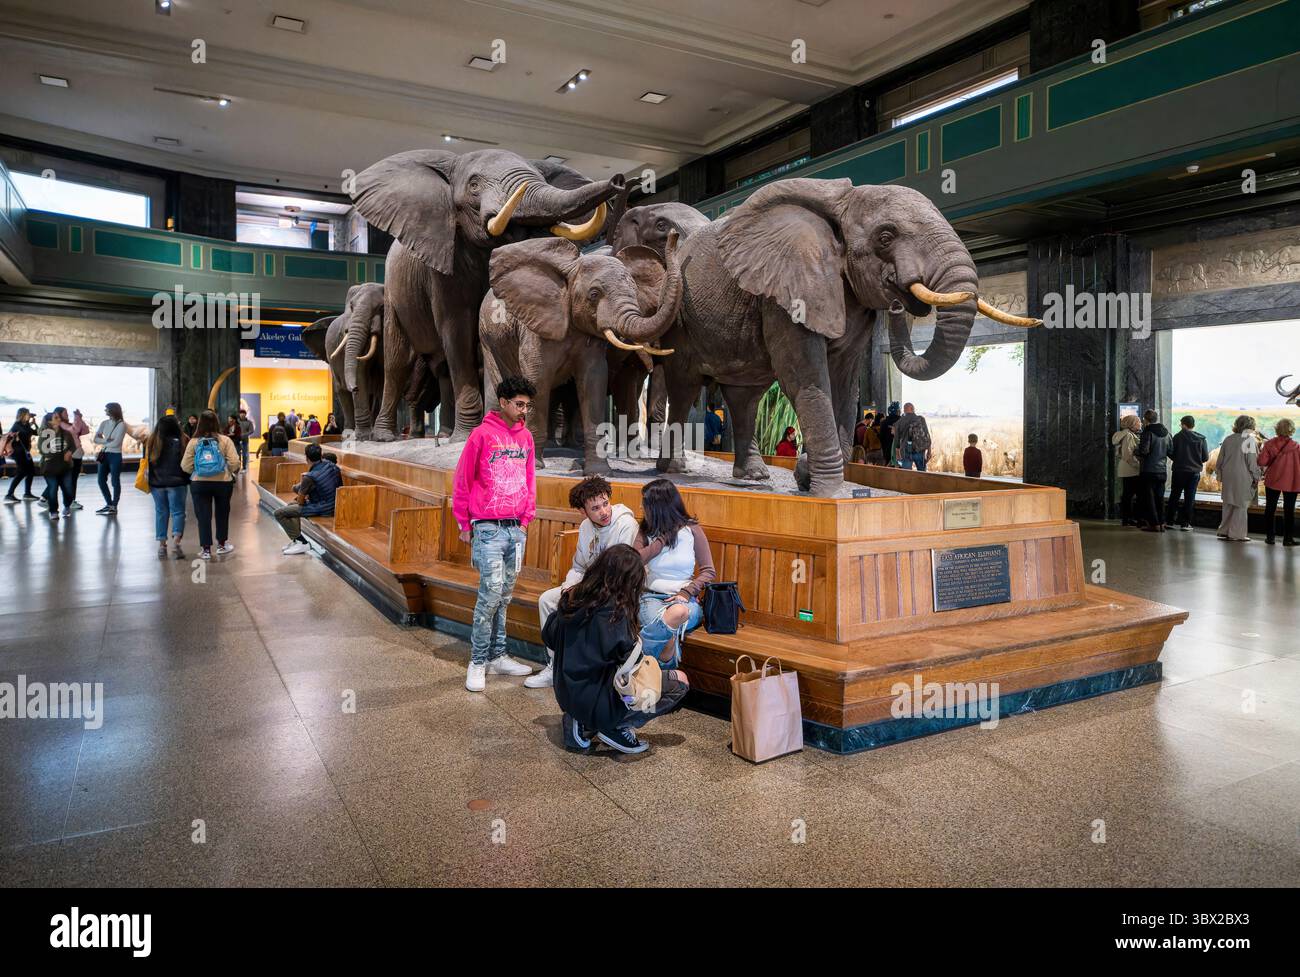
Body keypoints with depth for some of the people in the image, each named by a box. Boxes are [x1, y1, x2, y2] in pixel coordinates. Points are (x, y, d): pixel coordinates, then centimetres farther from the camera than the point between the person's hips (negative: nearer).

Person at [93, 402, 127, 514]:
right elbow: (96, 439, 1)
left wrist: (103, 443, -4)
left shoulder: (121, 424, -10)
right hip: (104, 455, 6)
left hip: (115, 456, -6)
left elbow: (116, 443, -16)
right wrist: (107, 440, -13)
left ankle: (114, 507, 10)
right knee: (101, 480, 9)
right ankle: (109, 504, 23)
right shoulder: (104, 423, 7)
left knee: (115, 481, 1)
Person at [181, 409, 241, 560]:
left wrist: (196, 472, 15)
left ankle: (205, 549, 9)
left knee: (203, 516, 6)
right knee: (222, 513, 17)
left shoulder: (193, 442, -4)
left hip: (199, 483, 0)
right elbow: (234, 463, -10)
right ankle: (222, 545, 27)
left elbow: (186, 466, -4)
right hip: (223, 482, 0)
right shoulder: (225, 440, -7)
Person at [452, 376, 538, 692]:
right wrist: (464, 524, 0)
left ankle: (497, 656, 20)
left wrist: (526, 518, 13)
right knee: (491, 593, -10)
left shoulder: (525, 436, 11)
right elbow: (462, 481, -4)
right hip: (488, 529, -6)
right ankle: (478, 662, 1)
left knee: (505, 595, 11)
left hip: (517, 528, 6)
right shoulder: (483, 434, -7)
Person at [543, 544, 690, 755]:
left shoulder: (571, 597, 1)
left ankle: (582, 722, 12)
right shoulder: (613, 610, -20)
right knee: (679, 683, -1)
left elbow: (549, 640, 14)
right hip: (596, 701, -8)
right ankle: (614, 727, -2)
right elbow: (629, 666, -22)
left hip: (566, 695, 8)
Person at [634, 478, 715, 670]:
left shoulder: (692, 530, 3)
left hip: (685, 599, 0)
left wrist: (687, 592, -13)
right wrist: (663, 539, -8)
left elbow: (708, 571, 4)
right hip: (652, 597, 1)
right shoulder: (646, 531, 10)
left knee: (679, 612, -40)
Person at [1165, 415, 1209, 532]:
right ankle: (1185, 523, 5)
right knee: (1189, 498, 6)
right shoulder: (1201, 439, -4)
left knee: (1174, 496, 11)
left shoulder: (1177, 437, -9)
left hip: (1179, 471, -1)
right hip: (1194, 472, 1)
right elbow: (1206, 457, -1)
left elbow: (1171, 454, -5)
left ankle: (1168, 521, 14)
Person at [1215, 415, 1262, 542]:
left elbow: (1220, 460, 11)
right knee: (1241, 505, 1)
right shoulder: (1250, 439, -10)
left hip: (1228, 476, 6)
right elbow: (1252, 460, -12)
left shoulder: (1228, 439, 7)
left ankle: (1224, 531, 18)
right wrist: (1257, 476, -5)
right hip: (1243, 477, -5)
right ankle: (1236, 534, 3)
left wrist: (1219, 475, 20)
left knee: (1228, 504, 15)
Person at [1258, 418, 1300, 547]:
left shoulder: (1270, 444, -9)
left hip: (1273, 480, 1)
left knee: (1270, 508, 12)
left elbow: (1262, 462, -13)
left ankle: (1270, 536, 14)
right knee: (1289, 510, 8)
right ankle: (1288, 538, 10)